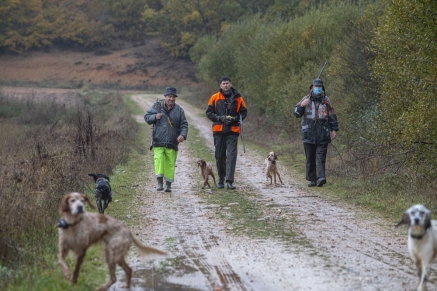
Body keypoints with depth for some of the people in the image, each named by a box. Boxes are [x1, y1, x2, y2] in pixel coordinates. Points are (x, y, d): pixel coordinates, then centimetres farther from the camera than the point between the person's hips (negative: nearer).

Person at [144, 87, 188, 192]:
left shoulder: (179, 110, 9)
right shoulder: (157, 106, 6)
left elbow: (184, 124, 7)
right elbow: (146, 117, 11)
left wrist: (183, 135, -12)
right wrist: (155, 117, -11)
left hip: (172, 143, 1)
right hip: (158, 141, -1)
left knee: (170, 164, 1)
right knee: (159, 160, -16)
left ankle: (168, 184, 10)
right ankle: (160, 182, -14)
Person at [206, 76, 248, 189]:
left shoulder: (238, 98, 5)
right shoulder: (215, 98, 4)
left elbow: (243, 112, 9)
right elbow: (209, 113, 4)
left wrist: (235, 118, -10)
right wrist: (220, 118, -11)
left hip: (233, 130, -1)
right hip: (218, 130, 1)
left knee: (231, 155, -9)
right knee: (219, 156, 8)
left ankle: (230, 181, -12)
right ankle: (221, 178, 25)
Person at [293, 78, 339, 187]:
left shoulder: (326, 100, 9)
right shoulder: (306, 99, 7)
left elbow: (332, 116, 13)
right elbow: (296, 113, 3)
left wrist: (334, 129, 6)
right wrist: (301, 106, -17)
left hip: (323, 135, -1)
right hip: (308, 134, 1)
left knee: (320, 157, -11)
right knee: (310, 158, 4)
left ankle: (321, 177, -21)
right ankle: (312, 179, 10)